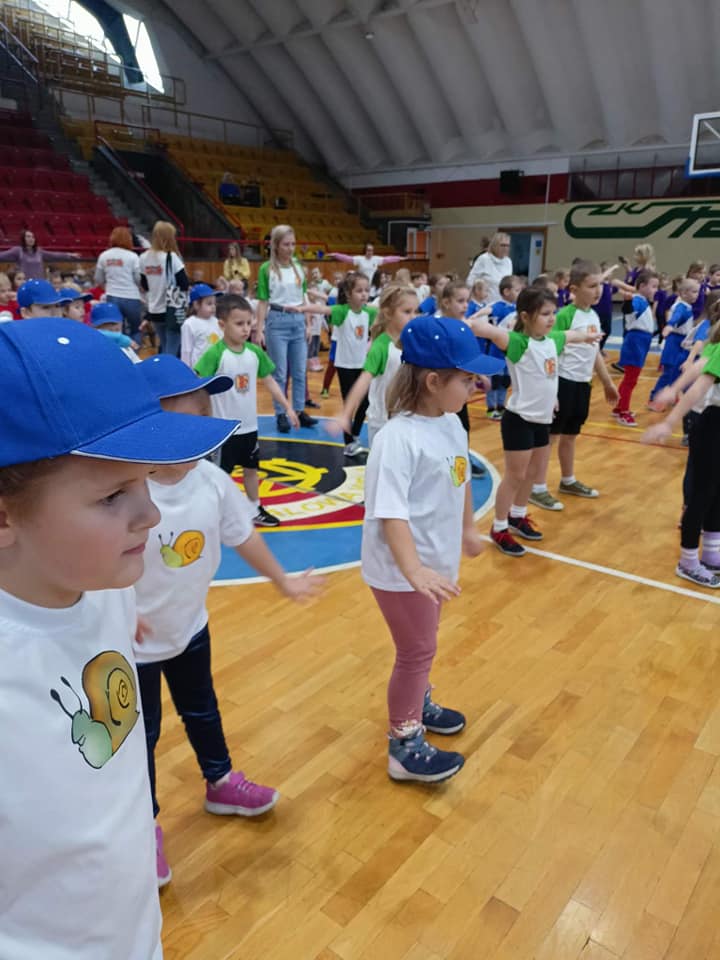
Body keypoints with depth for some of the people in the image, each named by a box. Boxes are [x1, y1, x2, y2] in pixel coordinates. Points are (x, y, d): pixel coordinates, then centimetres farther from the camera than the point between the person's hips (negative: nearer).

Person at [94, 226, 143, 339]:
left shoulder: (104, 256, 4)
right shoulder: (132, 256, -9)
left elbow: (98, 280, 11)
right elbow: (140, 279, -8)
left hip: (112, 298, 4)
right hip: (131, 299, -4)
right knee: (136, 331, 11)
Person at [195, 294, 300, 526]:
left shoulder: (254, 352, -1)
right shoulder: (215, 354, -19)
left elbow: (269, 381, 9)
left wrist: (287, 408, 10)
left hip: (249, 425, 6)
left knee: (251, 468, 20)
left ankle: (255, 510, 37)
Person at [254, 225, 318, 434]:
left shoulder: (299, 267, 9)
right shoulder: (266, 269, -4)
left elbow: (304, 298, 14)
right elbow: (263, 301, -5)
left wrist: (308, 323, 10)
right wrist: (259, 329, -8)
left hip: (298, 321, 5)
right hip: (277, 321, -4)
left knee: (299, 371, 8)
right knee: (280, 372, 1)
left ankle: (299, 411, 19)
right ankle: (281, 414, 11)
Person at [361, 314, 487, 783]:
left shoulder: (452, 425, -1)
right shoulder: (398, 439, -28)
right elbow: (390, 514, -33)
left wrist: (467, 529, 27)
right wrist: (414, 571, -41)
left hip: (438, 560, 8)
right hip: (402, 570, -8)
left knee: (424, 643, 26)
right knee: (417, 650, 7)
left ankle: (418, 705, 50)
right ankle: (405, 745, 26)